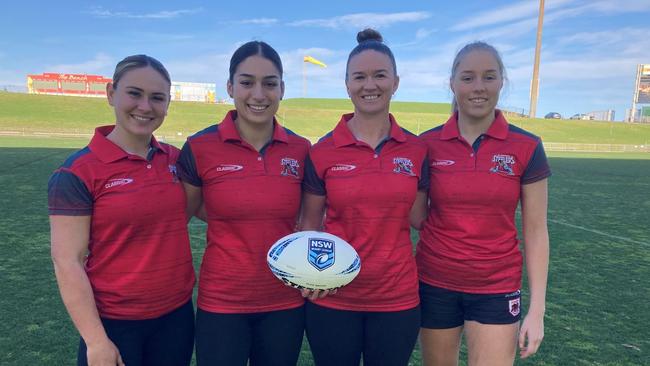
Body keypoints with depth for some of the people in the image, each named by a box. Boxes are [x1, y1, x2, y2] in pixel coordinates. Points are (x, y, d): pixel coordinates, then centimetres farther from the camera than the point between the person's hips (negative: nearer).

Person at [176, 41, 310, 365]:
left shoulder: (301, 149, -4)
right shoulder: (200, 147, -11)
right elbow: (186, 211, 3)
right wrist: (233, 217, -8)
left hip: (286, 302, 3)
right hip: (221, 302, -2)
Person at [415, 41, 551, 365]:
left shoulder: (527, 147, -6)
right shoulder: (427, 144, -5)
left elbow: (535, 231, -2)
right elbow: (415, 217, 3)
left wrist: (537, 309, -3)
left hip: (497, 289, -1)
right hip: (435, 285, 1)